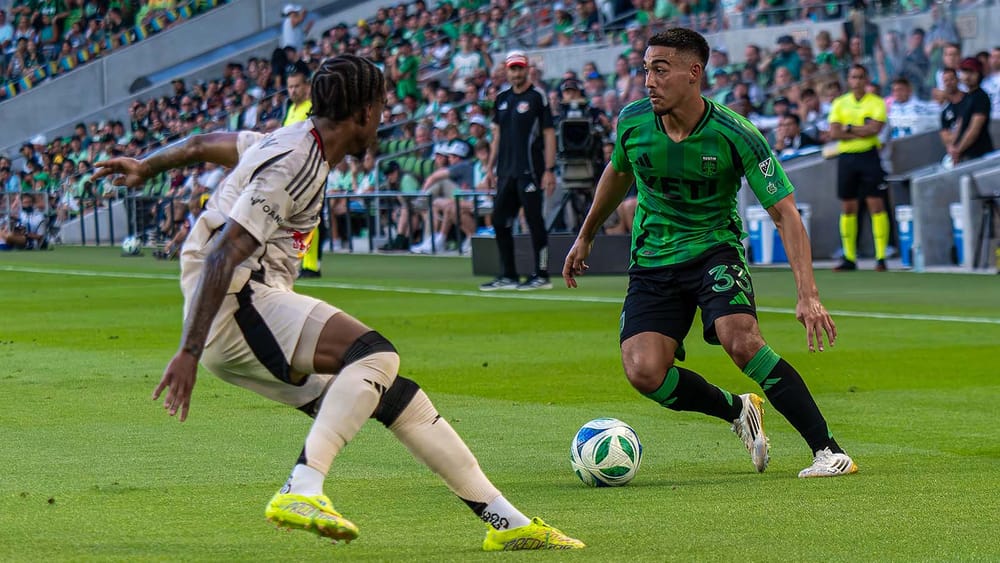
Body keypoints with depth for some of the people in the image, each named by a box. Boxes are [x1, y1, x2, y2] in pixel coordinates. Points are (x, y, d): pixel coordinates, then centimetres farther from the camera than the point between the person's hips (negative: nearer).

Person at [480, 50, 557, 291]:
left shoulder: (537, 97, -4)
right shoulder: (502, 98, 15)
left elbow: (549, 134, -7)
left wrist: (549, 170, -14)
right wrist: (491, 167, 15)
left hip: (529, 170, -7)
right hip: (506, 170, 7)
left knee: (534, 221, -6)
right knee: (500, 221, 7)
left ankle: (542, 276, -1)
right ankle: (508, 276, 14)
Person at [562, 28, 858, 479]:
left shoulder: (734, 135, -19)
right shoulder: (632, 122, -8)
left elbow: (785, 213, -19)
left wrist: (808, 295, -29)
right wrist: (585, 237, 27)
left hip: (715, 249, -3)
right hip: (652, 260, 3)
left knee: (740, 340, -31)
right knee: (644, 372, -19)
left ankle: (827, 449, -20)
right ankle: (737, 410, 9)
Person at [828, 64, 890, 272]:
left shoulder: (877, 102, 2)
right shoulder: (840, 103, 11)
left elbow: (875, 128, -14)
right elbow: (834, 133, -1)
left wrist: (848, 128, -8)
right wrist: (862, 131, -8)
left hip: (869, 156, -3)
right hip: (846, 157, 3)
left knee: (876, 205, -8)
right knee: (848, 208, 4)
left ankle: (881, 257, -8)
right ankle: (849, 258, 10)